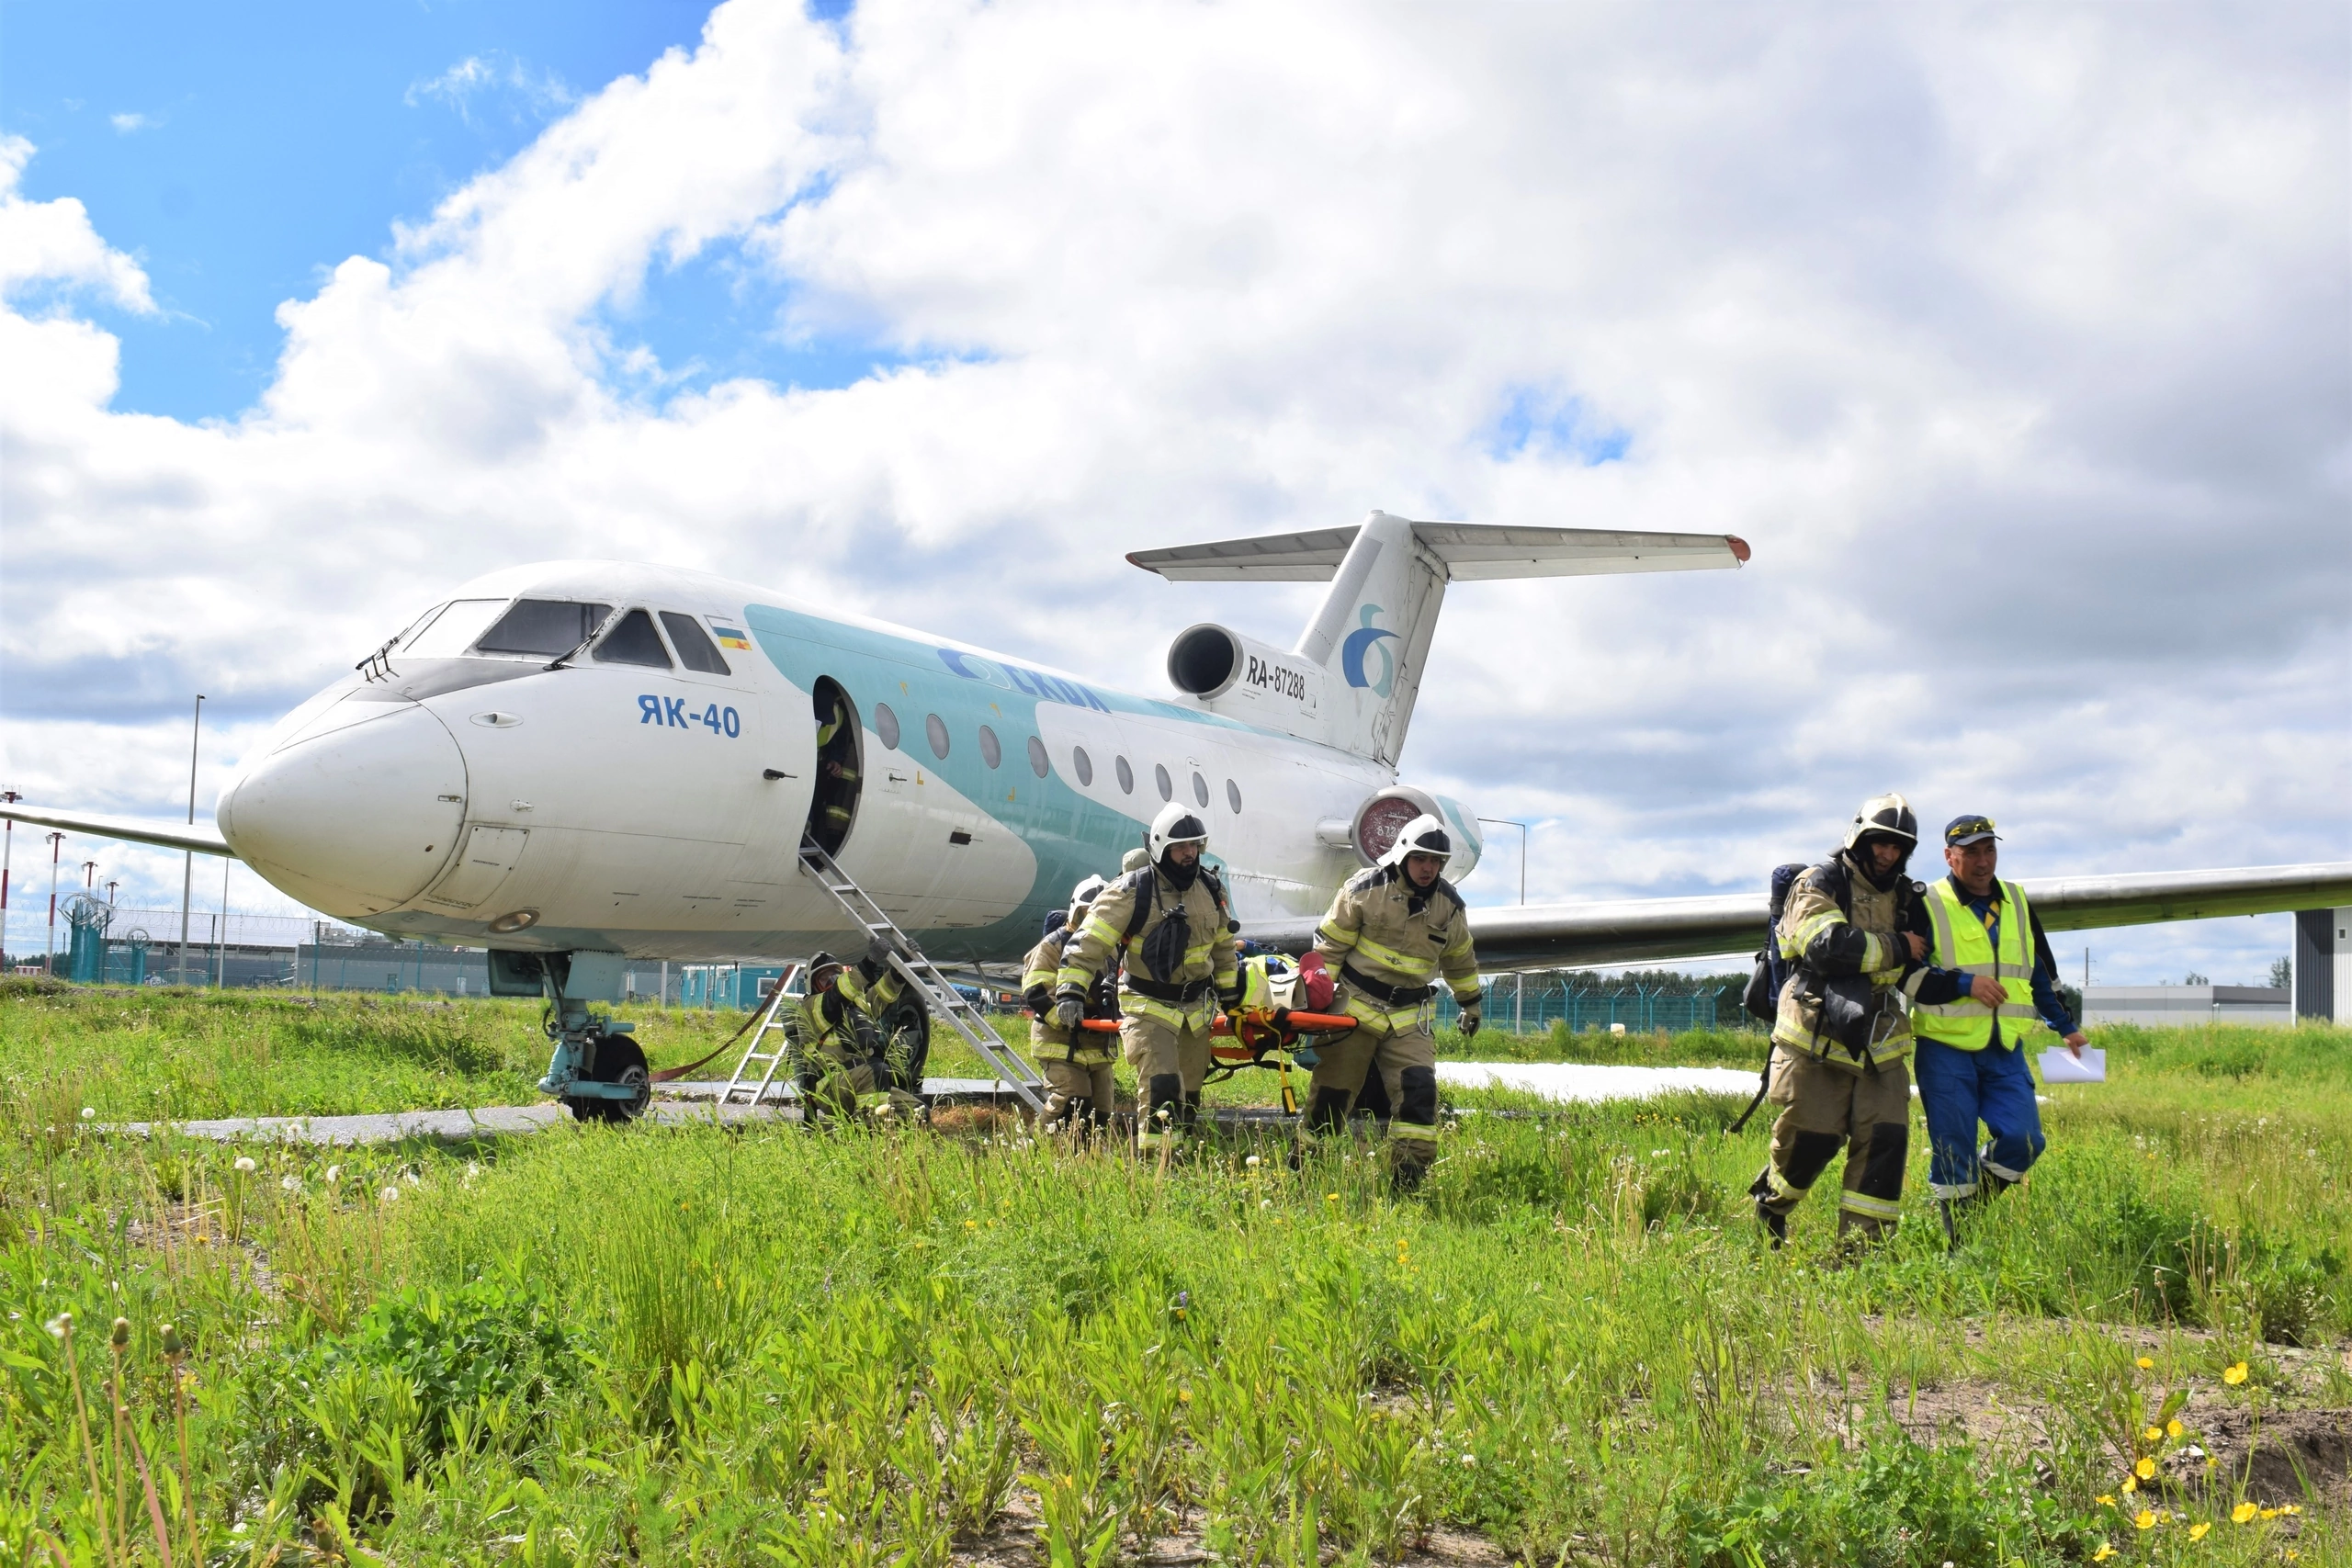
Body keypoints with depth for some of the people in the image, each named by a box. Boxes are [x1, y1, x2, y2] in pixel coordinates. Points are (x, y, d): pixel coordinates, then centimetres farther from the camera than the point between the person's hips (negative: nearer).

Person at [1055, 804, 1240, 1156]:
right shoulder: (1131, 891, -14)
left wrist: (1231, 995, 20)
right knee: (1161, 1087, -19)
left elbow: (1223, 946, 18)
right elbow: (1090, 941, -15)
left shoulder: (1210, 889, 4)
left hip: (1197, 1007, 6)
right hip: (1149, 1007, -6)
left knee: (1189, 1088, 13)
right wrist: (1071, 990, -23)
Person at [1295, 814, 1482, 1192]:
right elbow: (1330, 944, -4)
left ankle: (1407, 1181, -8)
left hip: (1411, 1015, 2)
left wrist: (1470, 1002, 26)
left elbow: (1460, 960, 20)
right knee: (1331, 1089, 3)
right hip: (1356, 1005, -2)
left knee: (1419, 1088, -14)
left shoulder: (1450, 906, 2)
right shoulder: (1366, 889, -9)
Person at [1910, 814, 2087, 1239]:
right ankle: (1959, 1240, 10)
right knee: (1953, 1152, -4)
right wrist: (1965, 983, -17)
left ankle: (1977, 1203, 19)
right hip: (1946, 1048, -4)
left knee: (2024, 1140, -7)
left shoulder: (2017, 903, 15)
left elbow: (2041, 973, 26)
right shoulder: (1928, 905, -2)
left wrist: (2064, 1026, 24)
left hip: (2005, 1049, 5)